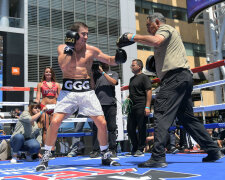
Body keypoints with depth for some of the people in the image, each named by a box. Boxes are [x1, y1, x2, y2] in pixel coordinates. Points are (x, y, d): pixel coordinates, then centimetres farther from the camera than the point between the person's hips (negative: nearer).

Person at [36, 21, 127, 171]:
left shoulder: (91, 50, 5)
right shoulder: (63, 48, 4)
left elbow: (110, 60, 10)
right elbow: (63, 65, -14)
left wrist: (117, 59, -10)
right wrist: (70, 46, -14)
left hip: (86, 91, 2)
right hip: (68, 90, -1)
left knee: (102, 123, -2)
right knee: (55, 122, -15)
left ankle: (105, 156, 20)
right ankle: (46, 157, 3)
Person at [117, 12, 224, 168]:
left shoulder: (165, 28, 3)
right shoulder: (169, 33, 33)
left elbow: (156, 40, -19)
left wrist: (134, 37, -10)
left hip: (175, 75, -10)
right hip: (185, 78, 10)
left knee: (162, 115, -16)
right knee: (187, 117, 13)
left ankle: (158, 157, -22)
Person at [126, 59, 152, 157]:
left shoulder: (144, 77, -3)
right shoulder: (132, 79, 21)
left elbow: (149, 92, -11)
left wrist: (147, 107, -19)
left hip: (141, 107, -8)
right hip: (132, 107, 9)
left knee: (141, 128, -3)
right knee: (130, 128, 9)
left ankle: (140, 149, 6)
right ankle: (134, 148, 21)